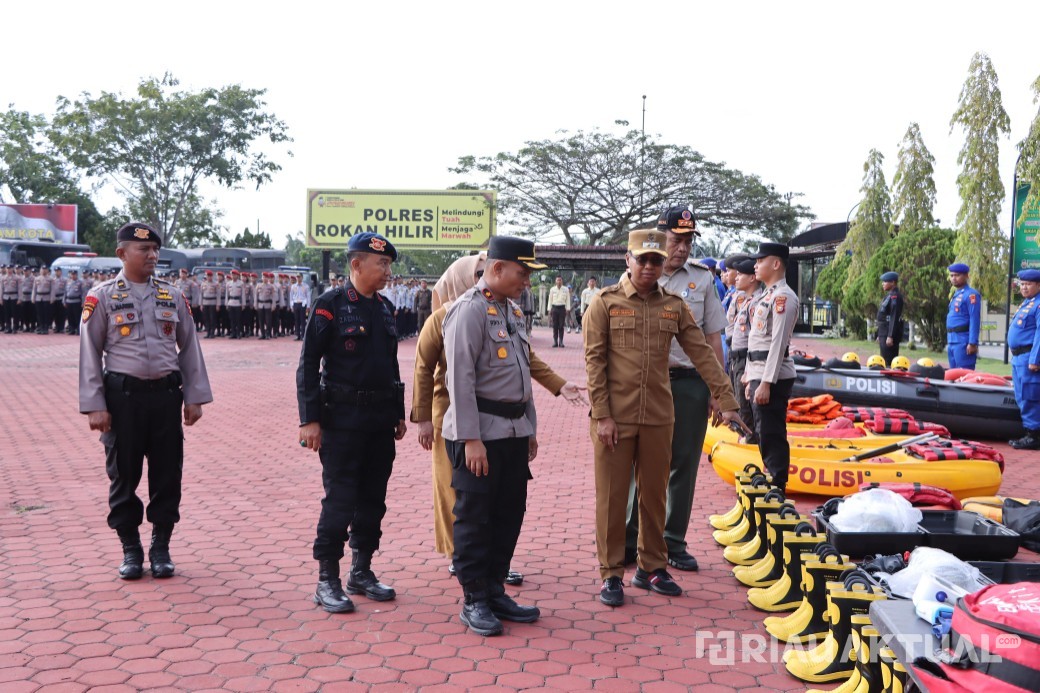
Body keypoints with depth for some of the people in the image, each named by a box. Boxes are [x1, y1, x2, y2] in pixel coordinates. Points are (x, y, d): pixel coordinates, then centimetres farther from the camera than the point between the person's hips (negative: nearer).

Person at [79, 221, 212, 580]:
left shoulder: (173, 296, 8)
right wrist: (94, 406, -8)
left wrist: (194, 397, 4)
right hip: (123, 395, -2)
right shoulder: (101, 297, -1)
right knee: (123, 474, 6)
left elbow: (190, 348, 10)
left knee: (167, 473, 6)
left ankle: (161, 547, 21)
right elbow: (90, 354, -2)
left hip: (166, 393, 3)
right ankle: (130, 550, 21)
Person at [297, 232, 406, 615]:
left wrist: (399, 413, 17)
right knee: (339, 500, -3)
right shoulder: (331, 304, -8)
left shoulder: (384, 308, 12)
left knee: (372, 499, 12)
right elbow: (308, 365, -10)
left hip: (381, 420, 7)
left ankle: (361, 572, 24)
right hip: (342, 419, -7)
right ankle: (327, 581, 8)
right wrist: (310, 420, -14)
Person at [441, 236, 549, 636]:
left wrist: (530, 429, 18)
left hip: (514, 430, 9)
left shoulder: (513, 311, 15)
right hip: (481, 432, -8)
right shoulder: (470, 310, -12)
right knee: (474, 518, 2)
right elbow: (461, 378, -17)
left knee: (509, 514, 13)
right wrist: (470, 439, -20)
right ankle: (474, 602, 13)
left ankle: (495, 591, 26)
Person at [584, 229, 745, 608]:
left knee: (655, 494, 13)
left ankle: (651, 567, 28)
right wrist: (602, 415, -11)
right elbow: (594, 361, -6)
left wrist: (726, 400, 0)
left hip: (658, 417, 3)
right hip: (614, 417, -3)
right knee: (612, 496, 3)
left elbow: (702, 354, 6)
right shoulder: (605, 303, -2)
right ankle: (611, 574, 15)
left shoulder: (674, 306, 8)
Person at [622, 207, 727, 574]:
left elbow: (713, 337, 9)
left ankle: (673, 543, 19)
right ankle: (626, 540, 14)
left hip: (689, 382, 1)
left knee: (683, 464, 7)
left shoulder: (703, 278, 7)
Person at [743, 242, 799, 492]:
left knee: (772, 437, -6)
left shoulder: (783, 297, -13)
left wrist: (766, 383, -22)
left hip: (773, 378, -10)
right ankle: (770, 483, 25)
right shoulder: (768, 295, 18)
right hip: (759, 375, 10)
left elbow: (778, 342, -19)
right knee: (764, 435, 16)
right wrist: (751, 377, 20)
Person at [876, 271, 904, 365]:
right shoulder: (889, 295, 18)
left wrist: (890, 336, -25)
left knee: (888, 362, -10)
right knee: (885, 361, 11)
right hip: (884, 334, 10)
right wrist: (880, 335, 22)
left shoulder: (895, 296, -13)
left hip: (890, 334, -10)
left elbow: (894, 318, -21)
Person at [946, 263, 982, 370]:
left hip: (964, 342, -9)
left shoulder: (971, 295, -10)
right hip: (952, 341, 9)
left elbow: (975, 321, -16)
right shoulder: (955, 295, 19)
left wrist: (972, 343, -21)